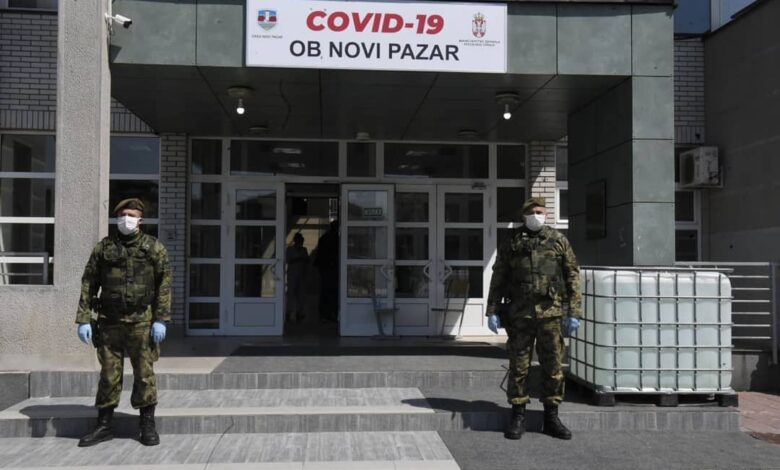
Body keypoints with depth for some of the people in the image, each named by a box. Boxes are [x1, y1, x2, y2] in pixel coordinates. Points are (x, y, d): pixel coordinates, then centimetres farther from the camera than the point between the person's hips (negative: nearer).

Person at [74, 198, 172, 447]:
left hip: (141, 321, -2)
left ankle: (148, 426, 13)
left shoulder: (154, 247, 1)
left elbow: (164, 285, -2)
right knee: (109, 375, 7)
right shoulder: (103, 247, 7)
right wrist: (83, 319, -1)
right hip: (110, 321, 2)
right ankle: (103, 426, 18)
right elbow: (88, 284, 6)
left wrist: (160, 319, -9)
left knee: (144, 374, 2)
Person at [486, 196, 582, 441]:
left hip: (551, 313, 0)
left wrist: (574, 311, -1)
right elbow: (498, 279, 8)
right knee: (518, 367, 4)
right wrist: (492, 311, 2)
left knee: (553, 366, 5)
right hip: (519, 314, 0)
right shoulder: (511, 242, 8)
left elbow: (573, 276, 5)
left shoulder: (558, 240, 7)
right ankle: (518, 417, 14)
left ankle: (551, 418, 16)